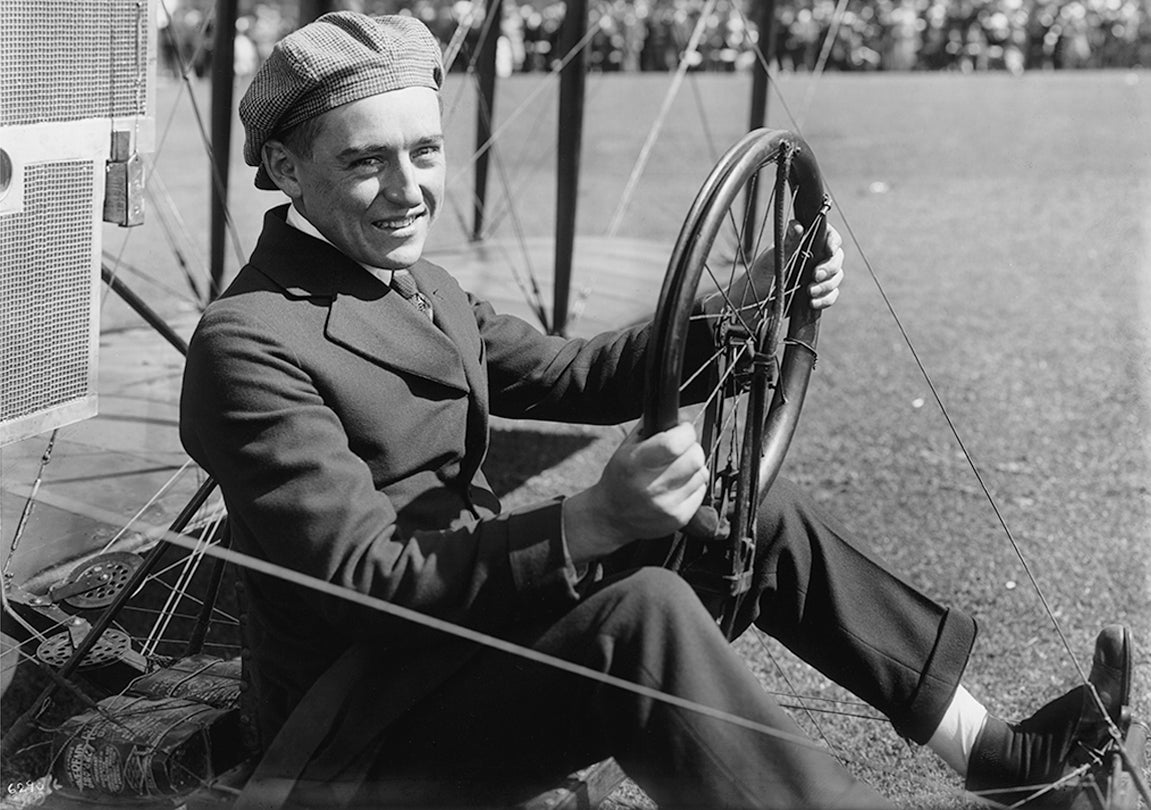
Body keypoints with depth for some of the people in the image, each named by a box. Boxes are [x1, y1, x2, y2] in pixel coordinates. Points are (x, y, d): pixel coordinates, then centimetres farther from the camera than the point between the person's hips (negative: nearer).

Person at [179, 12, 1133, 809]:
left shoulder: (417, 286, 8)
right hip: (361, 728, -9)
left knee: (758, 512, 7)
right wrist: (593, 520, -39)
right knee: (642, 612, -34)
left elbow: (568, 375, 8)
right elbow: (367, 580, -27)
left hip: (480, 620, 9)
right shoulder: (249, 344, -21)